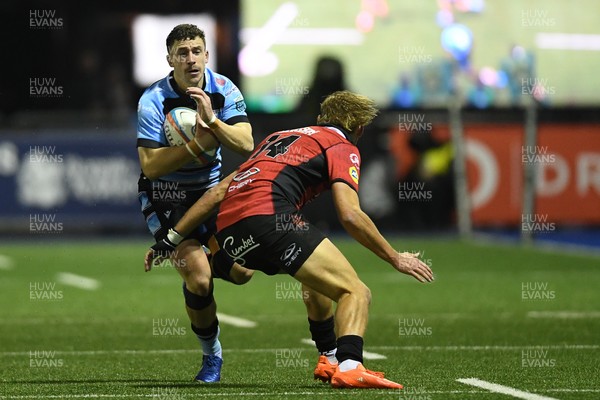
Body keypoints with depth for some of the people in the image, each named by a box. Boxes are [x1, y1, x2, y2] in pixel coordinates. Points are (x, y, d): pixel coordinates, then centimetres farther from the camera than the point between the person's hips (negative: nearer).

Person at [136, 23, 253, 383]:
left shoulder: (223, 89, -8)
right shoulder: (153, 101, -19)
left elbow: (246, 145, -18)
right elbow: (150, 166, -23)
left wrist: (212, 120, -33)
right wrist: (196, 143, -32)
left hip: (211, 187, 4)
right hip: (165, 196, -4)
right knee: (199, 279, -20)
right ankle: (212, 355, 4)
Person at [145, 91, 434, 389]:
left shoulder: (278, 137, 32)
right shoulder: (343, 148, 12)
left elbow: (218, 192, 30)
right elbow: (350, 216, -4)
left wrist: (171, 239, 32)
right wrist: (395, 259, 5)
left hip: (227, 230, 8)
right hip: (269, 217, -8)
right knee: (356, 292, -8)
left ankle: (330, 356, 31)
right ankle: (349, 366, -33)